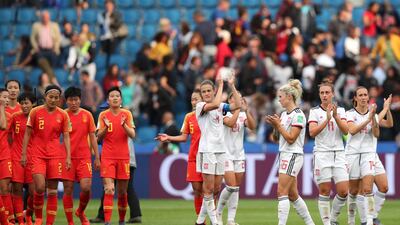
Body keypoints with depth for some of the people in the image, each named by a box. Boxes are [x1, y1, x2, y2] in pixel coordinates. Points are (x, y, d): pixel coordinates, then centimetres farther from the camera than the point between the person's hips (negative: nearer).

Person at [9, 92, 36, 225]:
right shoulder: (15, 117, 1)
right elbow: (9, 135, 12)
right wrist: (11, 151, 8)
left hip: (32, 158, 0)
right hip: (16, 158, 0)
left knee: (33, 191, -5)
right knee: (17, 190, -2)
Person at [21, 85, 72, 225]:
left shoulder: (63, 115, 3)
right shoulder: (35, 112, 0)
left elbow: (66, 137, 6)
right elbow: (27, 134, 4)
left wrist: (68, 157, -3)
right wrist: (23, 154, 0)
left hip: (55, 155, 1)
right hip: (38, 154, -1)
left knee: (52, 191, 0)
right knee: (40, 187, -15)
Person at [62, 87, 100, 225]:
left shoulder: (87, 115, 7)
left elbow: (92, 137, 11)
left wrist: (97, 157, 7)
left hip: (84, 156, 1)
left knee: (86, 187, -11)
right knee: (68, 190, -2)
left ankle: (81, 212, 18)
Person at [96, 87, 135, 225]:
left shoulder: (127, 114, 4)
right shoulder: (103, 115, 3)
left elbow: (132, 135, -2)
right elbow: (99, 137, 0)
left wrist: (124, 125, -20)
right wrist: (106, 127, -19)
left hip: (123, 157, 1)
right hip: (108, 157, -1)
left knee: (122, 191, 7)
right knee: (108, 190, -14)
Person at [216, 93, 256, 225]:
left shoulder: (243, 115, 7)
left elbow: (252, 127, -10)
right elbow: (231, 123, -26)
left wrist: (246, 110, -19)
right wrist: (238, 108, -23)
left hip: (239, 155, 5)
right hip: (226, 154, -5)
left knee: (236, 189, 3)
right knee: (231, 186, -13)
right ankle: (218, 213, 8)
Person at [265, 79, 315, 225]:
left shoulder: (298, 115, -13)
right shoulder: (284, 114, 14)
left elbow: (291, 138, -17)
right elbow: (277, 138, 18)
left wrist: (278, 124, -13)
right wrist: (274, 125, 3)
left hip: (293, 156, -9)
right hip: (285, 155, 9)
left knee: (282, 193, -13)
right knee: (293, 195, 12)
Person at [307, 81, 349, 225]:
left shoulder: (340, 110, 9)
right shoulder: (315, 112, 2)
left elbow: (346, 131, -2)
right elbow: (312, 132, -11)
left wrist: (335, 116, -14)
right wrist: (327, 119, -20)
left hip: (339, 153, 2)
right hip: (322, 153, -2)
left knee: (343, 192, -5)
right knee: (324, 191, -5)